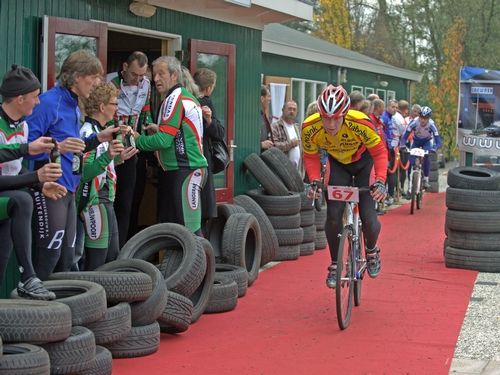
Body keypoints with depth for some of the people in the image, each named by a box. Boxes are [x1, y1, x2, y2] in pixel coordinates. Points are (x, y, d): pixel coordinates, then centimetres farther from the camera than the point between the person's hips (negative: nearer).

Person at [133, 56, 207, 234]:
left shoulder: (175, 99, -13)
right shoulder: (188, 97, 17)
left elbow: (163, 140, -18)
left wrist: (137, 139, -4)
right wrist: (159, 129, 13)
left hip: (185, 172, -10)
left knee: (189, 229, -12)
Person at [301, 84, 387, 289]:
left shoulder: (360, 124, -38)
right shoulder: (310, 128, -30)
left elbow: (379, 151, -24)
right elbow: (311, 156, -12)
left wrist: (380, 181, -37)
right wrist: (315, 180, -28)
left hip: (363, 162, -2)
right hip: (338, 164, 2)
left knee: (368, 218, -11)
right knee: (333, 216, -12)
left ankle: (372, 251, 23)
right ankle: (334, 265, 9)